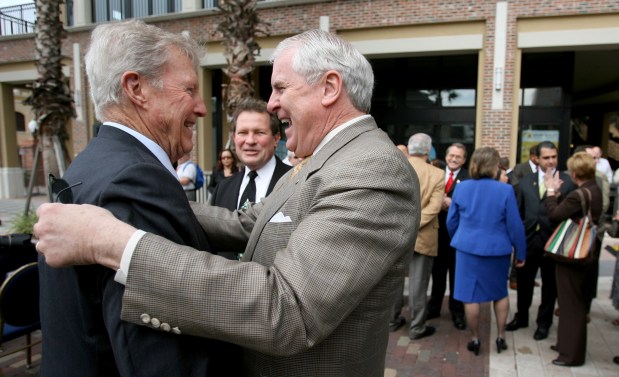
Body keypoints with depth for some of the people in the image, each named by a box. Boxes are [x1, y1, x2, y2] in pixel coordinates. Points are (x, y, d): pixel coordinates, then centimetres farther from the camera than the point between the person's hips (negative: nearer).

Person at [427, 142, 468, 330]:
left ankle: (457, 311, 26)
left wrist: (452, 203, -26)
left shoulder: (468, 177, -8)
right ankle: (434, 307, 33)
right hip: (438, 229, 3)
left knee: (456, 273, 10)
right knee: (437, 271, 17)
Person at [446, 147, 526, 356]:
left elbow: (451, 222, 5)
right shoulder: (505, 190, -11)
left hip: (468, 248, 1)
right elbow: (515, 226, -7)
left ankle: (475, 340, 19)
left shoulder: (461, 188, -4)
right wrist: (520, 253, 5)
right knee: (500, 292, 20)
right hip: (497, 250, 0)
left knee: (471, 295, 8)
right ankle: (501, 337, 27)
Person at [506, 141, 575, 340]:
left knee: (549, 284, 13)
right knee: (523, 281, 15)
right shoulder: (525, 181, 5)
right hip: (528, 240, 3)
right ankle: (521, 317, 35)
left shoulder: (568, 182, -5)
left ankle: (543, 322, 32)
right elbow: (519, 212, 6)